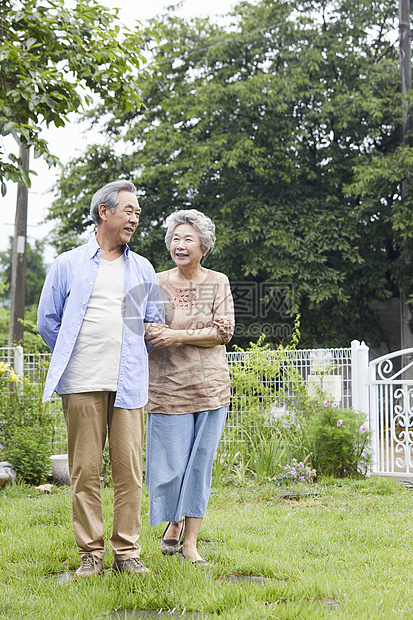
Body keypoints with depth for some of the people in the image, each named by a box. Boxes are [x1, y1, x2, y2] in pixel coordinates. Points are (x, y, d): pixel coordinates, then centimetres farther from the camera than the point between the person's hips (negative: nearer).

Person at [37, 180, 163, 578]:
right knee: (85, 469, -1)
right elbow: (47, 320, 13)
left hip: (129, 383, 2)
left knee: (129, 469, -1)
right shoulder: (68, 265, 10)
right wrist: (75, 357, 11)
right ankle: (90, 554, 8)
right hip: (82, 383, -2)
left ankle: (127, 552, 8)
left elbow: (155, 324, 22)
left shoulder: (143, 269, 16)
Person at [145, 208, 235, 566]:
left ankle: (190, 540, 13)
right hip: (168, 386, -1)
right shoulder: (158, 284, 3)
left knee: (201, 463, 4)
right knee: (171, 465, -2)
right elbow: (145, 331, 1)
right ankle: (174, 522, 27)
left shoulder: (218, 283, 5)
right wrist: (205, 330, -11)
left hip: (211, 386, 1)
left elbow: (225, 333, -3)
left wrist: (178, 335, -16)